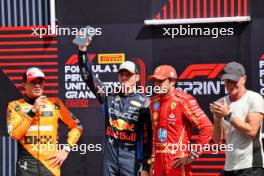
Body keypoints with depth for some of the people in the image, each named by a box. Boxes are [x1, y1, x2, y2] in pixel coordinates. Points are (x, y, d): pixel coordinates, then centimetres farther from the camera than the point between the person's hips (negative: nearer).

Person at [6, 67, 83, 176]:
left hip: (51, 163, 1)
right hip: (26, 165, -1)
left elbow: (77, 126, 13)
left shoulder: (54, 103, 8)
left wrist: (66, 149, 3)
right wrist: (33, 111, -12)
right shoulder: (15, 106, 4)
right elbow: (15, 134, -10)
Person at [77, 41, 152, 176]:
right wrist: (83, 51, -13)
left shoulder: (144, 103, -2)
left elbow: (148, 136, -4)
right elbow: (88, 76, 0)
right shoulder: (109, 95, 6)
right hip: (109, 157, 3)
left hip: (131, 159, -3)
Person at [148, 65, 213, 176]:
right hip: (159, 163, 7)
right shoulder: (154, 102, 12)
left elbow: (207, 127, -16)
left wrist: (192, 156, -14)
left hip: (178, 163, -7)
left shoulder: (183, 100, -11)